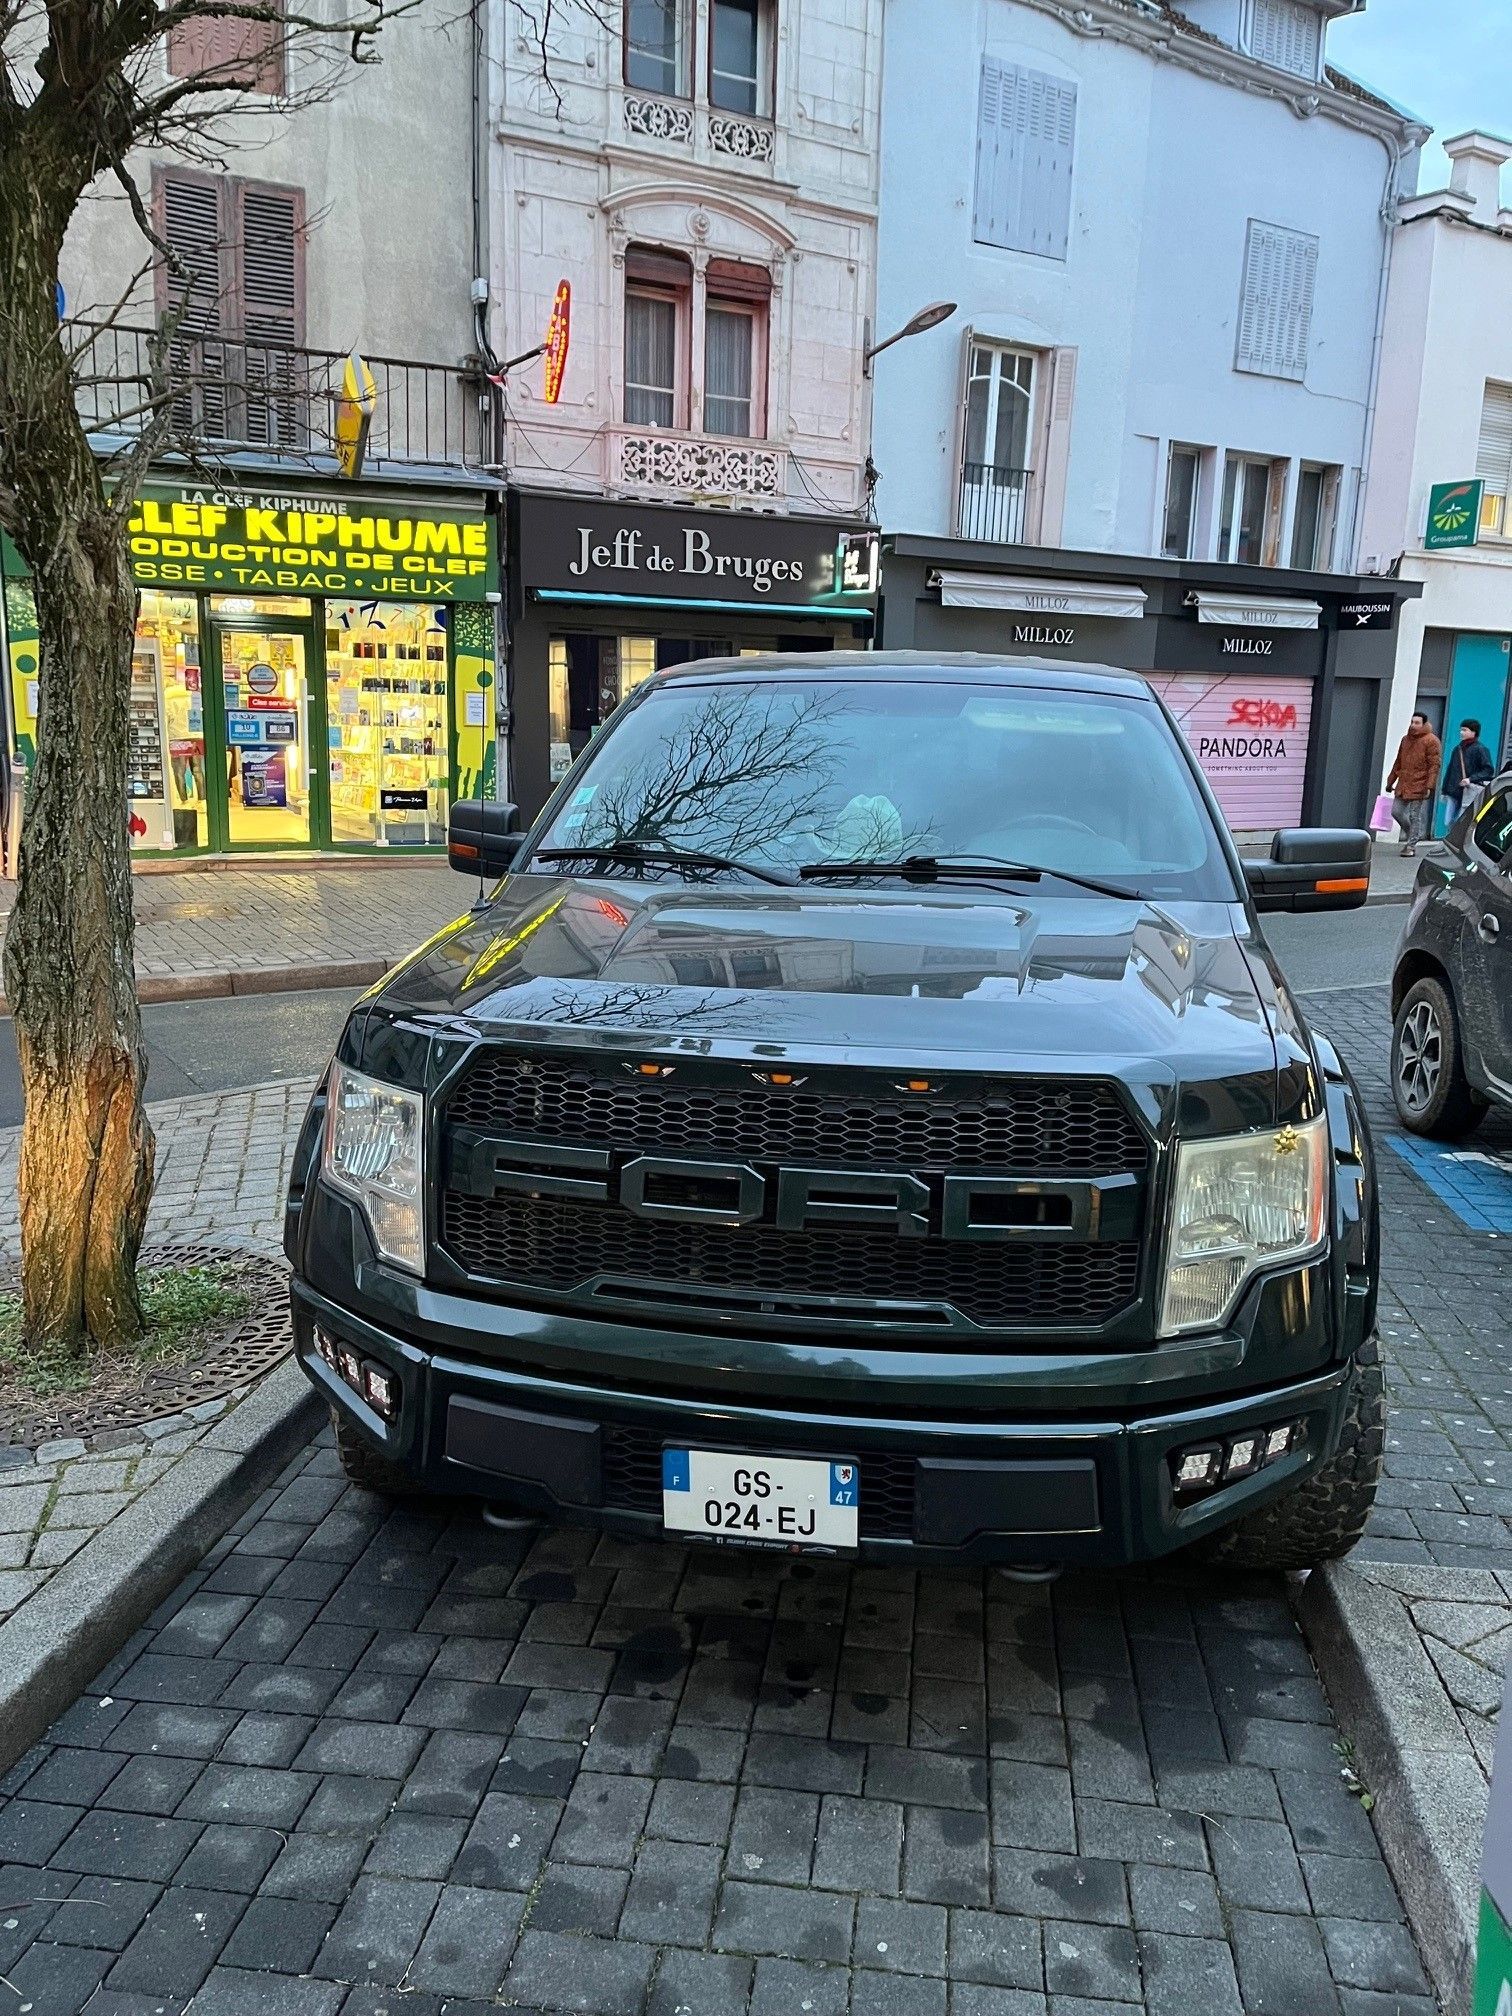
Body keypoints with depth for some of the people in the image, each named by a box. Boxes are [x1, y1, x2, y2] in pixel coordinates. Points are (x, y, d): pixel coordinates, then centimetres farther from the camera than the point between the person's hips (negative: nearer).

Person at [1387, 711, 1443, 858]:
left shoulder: (1431, 741, -8)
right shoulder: (1406, 739, 15)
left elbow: (1434, 766, -13)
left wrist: (1429, 786, -20)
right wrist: (1391, 781, 20)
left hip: (1418, 786, -7)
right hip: (1403, 785, 7)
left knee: (1415, 816, -1)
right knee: (1396, 811, 6)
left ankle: (1411, 846, 7)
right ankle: (1411, 833, 29)